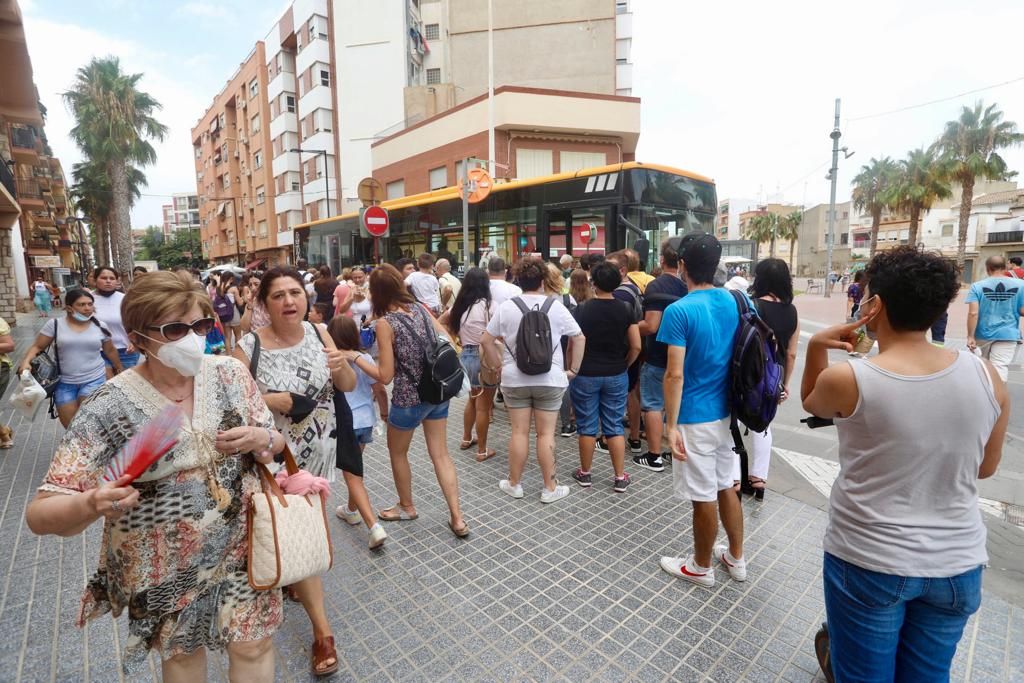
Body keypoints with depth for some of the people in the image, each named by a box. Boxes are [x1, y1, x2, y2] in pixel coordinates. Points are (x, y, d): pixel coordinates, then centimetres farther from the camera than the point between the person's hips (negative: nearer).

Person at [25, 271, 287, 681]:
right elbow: (40, 515, -15)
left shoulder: (229, 374, -10)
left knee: (252, 647, 14)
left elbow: (277, 446, 0)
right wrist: (89, 506, -37)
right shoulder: (110, 407, -18)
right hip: (166, 568, -1)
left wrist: (260, 439, -22)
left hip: (240, 546, 1)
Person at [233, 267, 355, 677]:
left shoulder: (319, 334, -5)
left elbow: (350, 387, -3)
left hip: (319, 450, 4)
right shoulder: (249, 346, -17)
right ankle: (322, 631, 16)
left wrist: (341, 367, -22)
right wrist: (270, 400, -24)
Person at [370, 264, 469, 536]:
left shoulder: (385, 322, -15)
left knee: (397, 453, 21)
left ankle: (406, 507, 39)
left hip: (409, 398, -5)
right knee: (440, 454, 14)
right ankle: (457, 518, 16)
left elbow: (385, 376, -15)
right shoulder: (420, 308, 1)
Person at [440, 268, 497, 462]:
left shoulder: (459, 304, 6)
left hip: (466, 355, 7)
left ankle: (466, 439, 38)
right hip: (484, 357, -7)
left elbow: (440, 322, 18)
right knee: (483, 406, 4)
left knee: (473, 399, 26)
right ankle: (482, 451, 16)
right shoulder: (485, 304, -15)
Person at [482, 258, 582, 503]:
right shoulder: (556, 306, -2)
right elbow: (579, 339, 0)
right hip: (550, 379, 0)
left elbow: (486, 340, 2)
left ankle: (514, 483, 23)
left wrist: (498, 364, 10)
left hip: (514, 379, 1)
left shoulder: (506, 307, -1)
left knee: (519, 432, 9)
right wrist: (573, 369, 7)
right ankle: (550, 488, 16)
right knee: (546, 433, 6)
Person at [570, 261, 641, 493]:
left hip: (585, 375, -2)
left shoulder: (582, 310, -10)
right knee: (614, 426, 10)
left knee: (587, 426, 9)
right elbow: (636, 347, -4)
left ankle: (584, 474, 23)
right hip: (616, 376, 2)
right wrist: (623, 365, 11)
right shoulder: (625, 311, -3)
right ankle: (620, 478, 16)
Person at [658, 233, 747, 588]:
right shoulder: (734, 302, 3)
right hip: (726, 412, 7)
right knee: (726, 487, 21)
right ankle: (736, 558, 38)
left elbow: (675, 375, -21)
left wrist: (671, 425, -15)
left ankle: (701, 567, 28)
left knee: (704, 496, 8)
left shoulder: (679, 311, -19)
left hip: (695, 418, -7)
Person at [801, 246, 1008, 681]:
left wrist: (816, 346, -6)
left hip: (868, 563, -4)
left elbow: (810, 403, 3)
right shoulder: (986, 376, -9)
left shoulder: (846, 380, -22)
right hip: (957, 566, 4)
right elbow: (986, 467, 6)